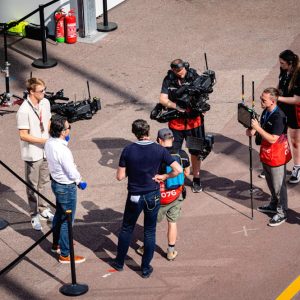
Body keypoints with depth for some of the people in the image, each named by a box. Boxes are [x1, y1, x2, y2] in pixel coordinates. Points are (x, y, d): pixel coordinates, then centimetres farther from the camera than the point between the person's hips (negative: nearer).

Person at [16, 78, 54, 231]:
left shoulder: (45, 103, -3)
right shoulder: (24, 111, -25)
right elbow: (23, 135, -22)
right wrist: (44, 140, -21)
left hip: (45, 151, 6)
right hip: (32, 153, -6)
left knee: (43, 183, 21)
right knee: (32, 186, 9)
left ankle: (43, 208, 39)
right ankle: (34, 215, 21)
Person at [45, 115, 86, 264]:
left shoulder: (49, 143, -8)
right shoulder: (62, 151, -33)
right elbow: (72, 172, -24)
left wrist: (65, 140, -2)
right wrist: (79, 181, -2)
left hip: (56, 183, 9)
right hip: (66, 187, -9)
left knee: (59, 215, 26)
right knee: (67, 221, 5)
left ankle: (56, 244, 44)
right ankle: (65, 255, 16)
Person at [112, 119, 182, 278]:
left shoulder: (128, 150, -13)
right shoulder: (159, 150, -11)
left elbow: (120, 176, -9)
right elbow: (178, 170, -13)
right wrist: (163, 176, 0)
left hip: (134, 196, 0)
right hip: (153, 196, 0)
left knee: (127, 229, 19)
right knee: (149, 232, 12)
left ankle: (119, 262, 31)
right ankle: (146, 268, 18)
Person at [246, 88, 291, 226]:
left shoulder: (279, 117, -27)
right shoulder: (266, 112, 0)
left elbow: (272, 139, -29)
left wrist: (258, 128, -29)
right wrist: (252, 130, -3)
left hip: (277, 157, -9)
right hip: (266, 154, 9)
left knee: (278, 185, 4)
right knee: (271, 183, 24)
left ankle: (282, 213, 17)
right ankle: (274, 205, 41)